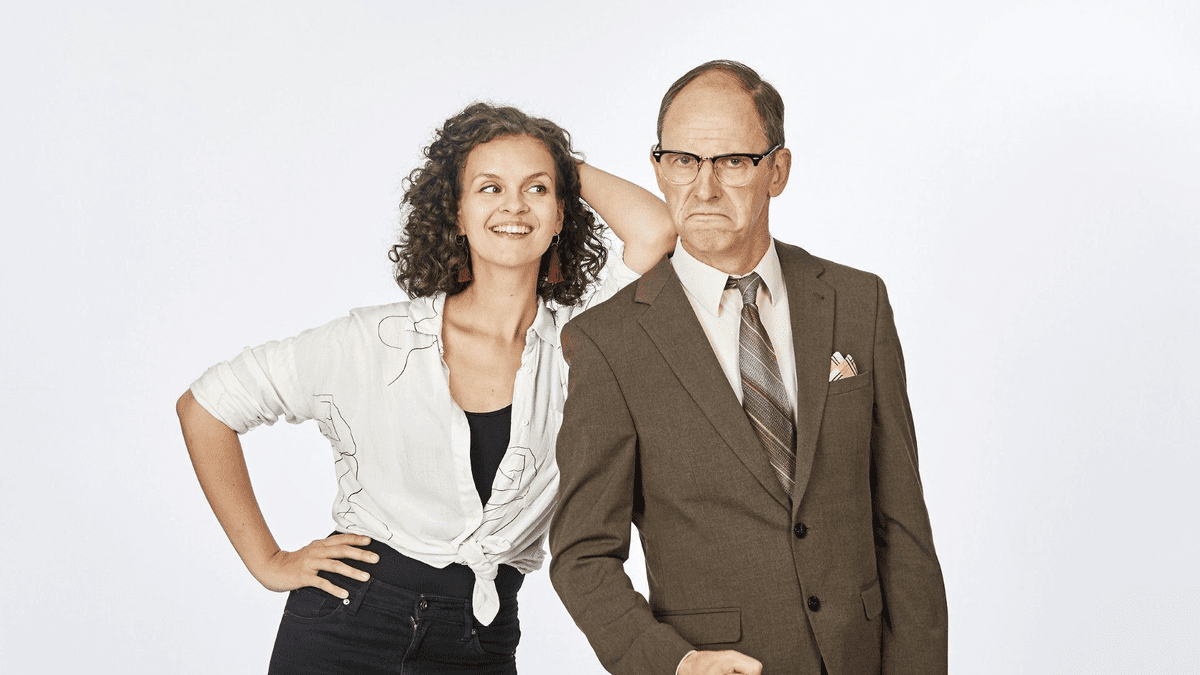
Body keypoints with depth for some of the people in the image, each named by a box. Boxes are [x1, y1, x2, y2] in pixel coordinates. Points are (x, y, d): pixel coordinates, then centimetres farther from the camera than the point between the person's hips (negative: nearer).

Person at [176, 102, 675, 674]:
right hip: (348, 616, -1)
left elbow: (654, 229, -23)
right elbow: (205, 408, -1)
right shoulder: (377, 342, -7)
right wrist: (267, 561, -2)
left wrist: (567, 168, -3)